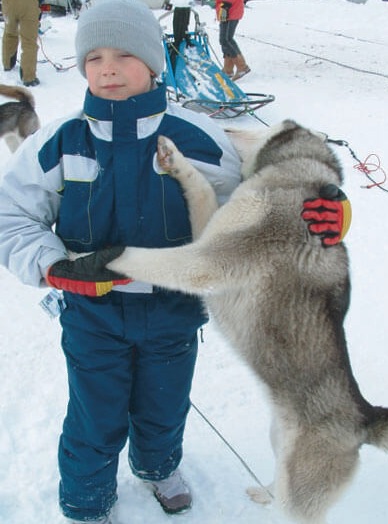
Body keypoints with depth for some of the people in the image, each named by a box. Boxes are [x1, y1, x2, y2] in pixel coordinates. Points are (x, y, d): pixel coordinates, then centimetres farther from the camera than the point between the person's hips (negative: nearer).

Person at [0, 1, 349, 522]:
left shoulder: (197, 138, -13)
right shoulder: (59, 143, -13)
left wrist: (320, 214, -21)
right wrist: (55, 267, -21)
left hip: (175, 311, 1)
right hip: (92, 313, -1)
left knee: (164, 409, 24)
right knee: (95, 422, 13)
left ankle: (158, 465, 60)